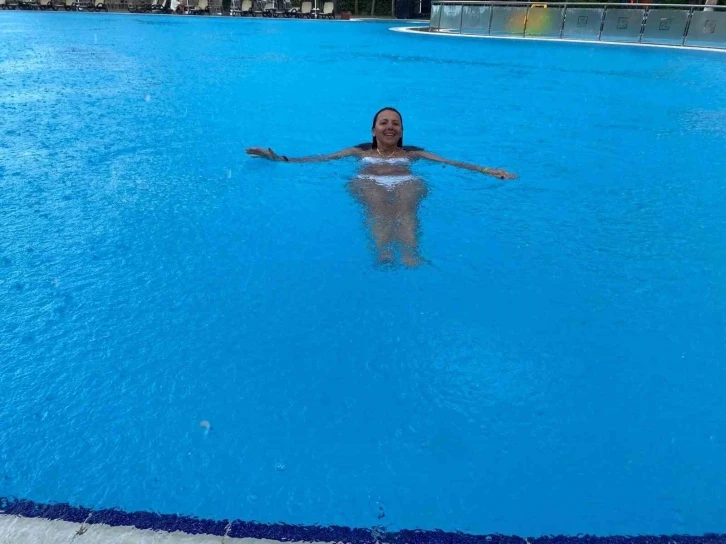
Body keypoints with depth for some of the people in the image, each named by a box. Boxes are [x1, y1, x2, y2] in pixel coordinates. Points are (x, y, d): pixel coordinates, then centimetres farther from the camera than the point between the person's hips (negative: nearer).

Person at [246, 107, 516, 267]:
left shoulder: (412, 153, 32)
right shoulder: (360, 151, 33)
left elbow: (450, 162, 19)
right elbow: (322, 158, 23)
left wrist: (486, 170, 6)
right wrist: (280, 159, 13)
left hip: (406, 183, 0)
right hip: (369, 183, 0)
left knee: (405, 211, -36)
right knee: (378, 209, -37)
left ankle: (411, 255, -66)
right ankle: (383, 253, -67)